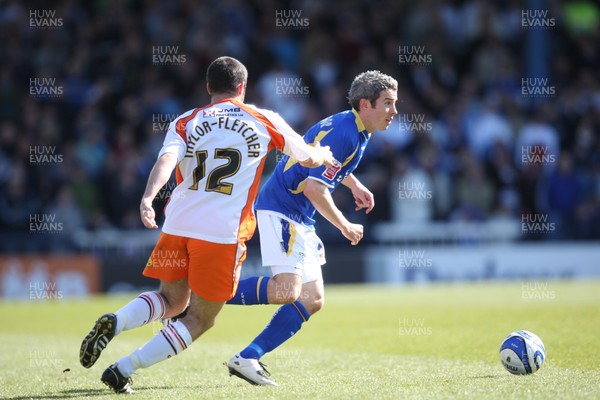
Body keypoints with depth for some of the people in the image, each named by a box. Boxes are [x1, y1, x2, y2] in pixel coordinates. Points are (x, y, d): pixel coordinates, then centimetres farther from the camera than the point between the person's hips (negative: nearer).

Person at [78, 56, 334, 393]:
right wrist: (325, 155, 44)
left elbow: (167, 159, -9)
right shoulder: (265, 121, 10)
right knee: (201, 319, 7)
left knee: (172, 300, 23)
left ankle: (115, 321, -6)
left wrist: (148, 198, -23)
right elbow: (309, 158, 22)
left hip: (177, 226, 3)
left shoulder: (185, 123, 11)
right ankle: (124, 370, -4)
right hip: (223, 235, -3)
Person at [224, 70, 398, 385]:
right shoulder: (343, 133, -18)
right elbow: (314, 188, -23)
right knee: (287, 290, -25)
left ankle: (248, 359, 3)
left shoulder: (356, 130, 13)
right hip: (280, 208, -11)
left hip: (301, 221, 11)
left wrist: (354, 185, 28)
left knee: (312, 300, 4)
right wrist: (345, 227, -12)